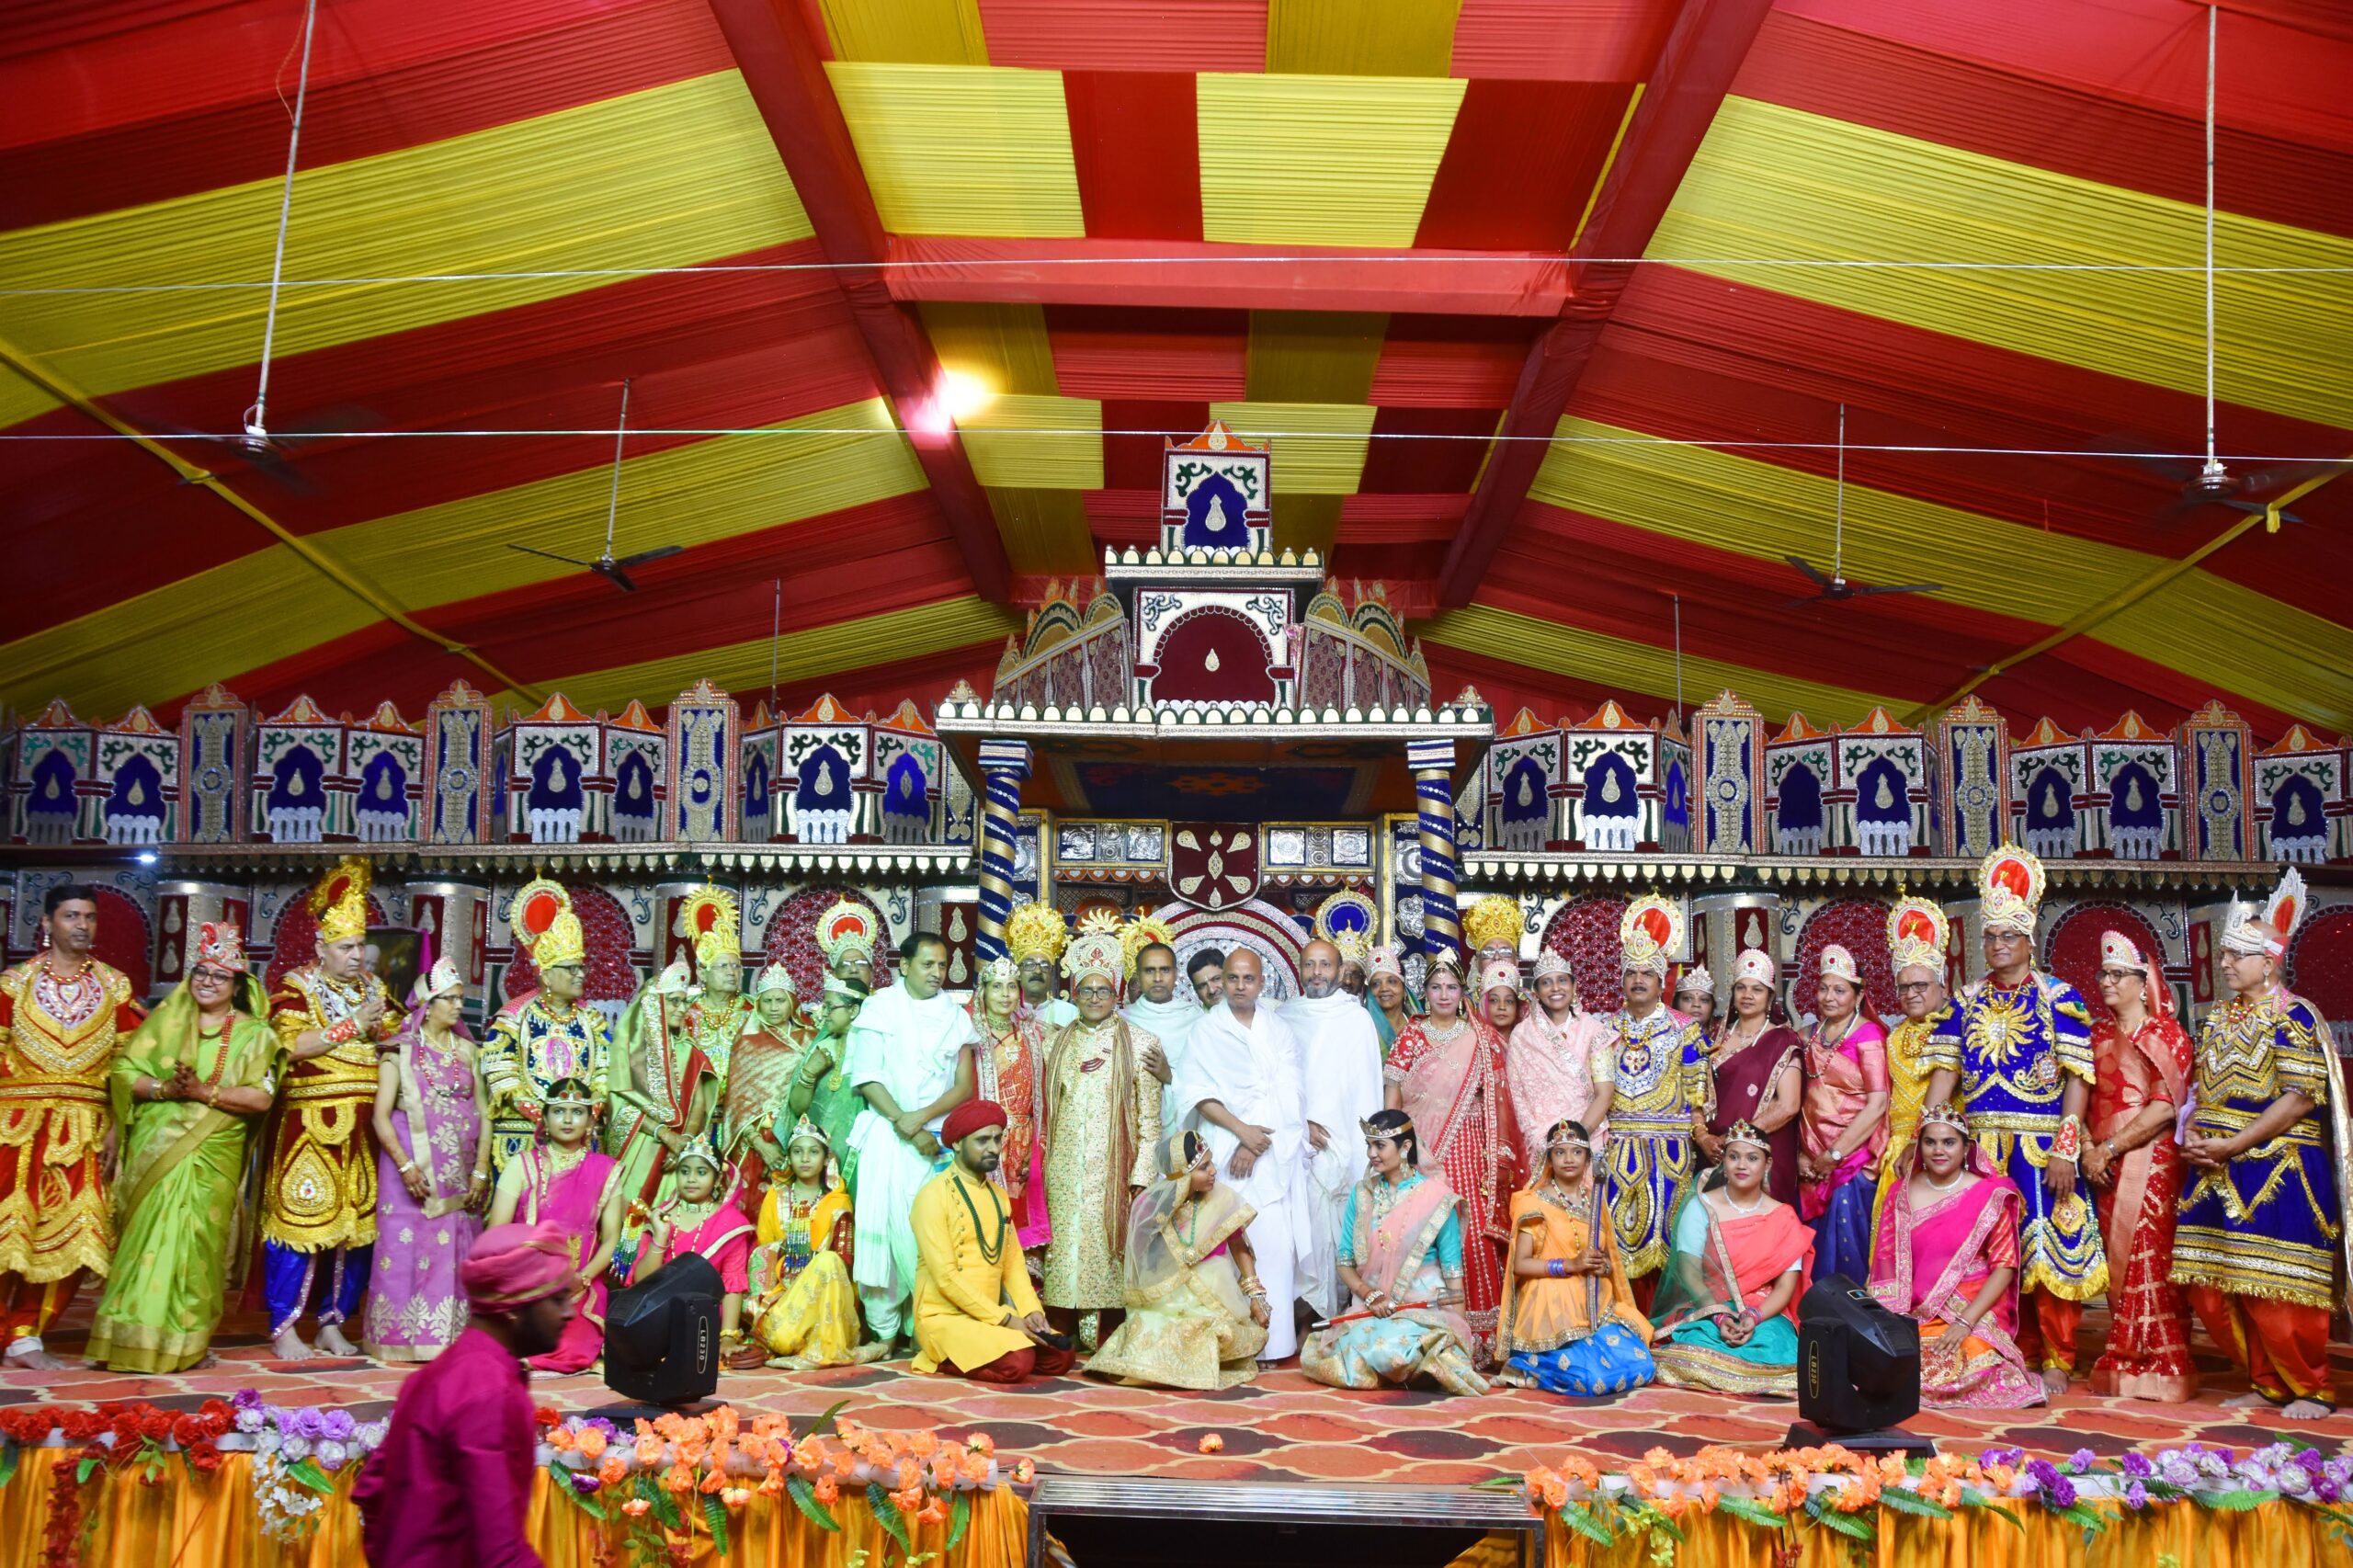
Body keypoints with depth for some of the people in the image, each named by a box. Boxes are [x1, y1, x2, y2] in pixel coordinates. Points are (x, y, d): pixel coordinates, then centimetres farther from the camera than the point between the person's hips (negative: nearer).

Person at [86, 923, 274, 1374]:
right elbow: (122, 1071, 2)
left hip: (213, 1155, -1)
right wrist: (165, 1089, -15)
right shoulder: (166, 1018, 10)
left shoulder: (253, 1034, 5)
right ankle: (137, 1337, 9)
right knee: (148, 1238, 0)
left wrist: (205, 1092, -16)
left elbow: (261, 1098, -5)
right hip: (153, 1149, 1)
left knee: (196, 1242, -2)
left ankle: (189, 1342, 7)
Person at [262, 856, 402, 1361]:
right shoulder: (295, 986, -1)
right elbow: (291, 1044, -14)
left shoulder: (373, 987, 15)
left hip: (363, 1128, 5)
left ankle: (332, 1323, 16)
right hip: (310, 1125, -5)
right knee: (301, 1219, -5)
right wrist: (352, 1026, -14)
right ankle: (283, 1329, 4)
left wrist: (387, 1031, -2)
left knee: (357, 1223, 6)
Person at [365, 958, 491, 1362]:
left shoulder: (467, 1051, 12)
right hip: (414, 1163, -4)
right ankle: (403, 1337, 2)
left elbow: (483, 1113, 8)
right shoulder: (401, 1050, 2)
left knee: (456, 1250, 3)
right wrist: (405, 1165, -16)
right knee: (408, 1245, -5)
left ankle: (451, 1336, 9)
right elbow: (381, 1115, -5)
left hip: (460, 1167, 4)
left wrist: (481, 1170, -2)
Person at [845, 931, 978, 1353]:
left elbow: (964, 1086, 5)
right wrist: (905, 1126, -10)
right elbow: (866, 1078, -2)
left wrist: (921, 1117, -10)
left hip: (940, 1139, 2)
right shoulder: (880, 1007, 4)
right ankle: (884, 1330, 0)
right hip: (888, 1136, -2)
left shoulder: (956, 1016, 12)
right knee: (886, 1227, -7)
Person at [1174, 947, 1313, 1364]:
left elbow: (1288, 1094, 2)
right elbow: (1197, 1093, 0)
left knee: (1276, 1240, -6)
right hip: (1227, 1150, -1)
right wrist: (1242, 1130, -13)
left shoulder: (1280, 1031, 13)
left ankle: (1271, 1340, -2)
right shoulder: (1206, 1031, 9)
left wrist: (1256, 1144, -10)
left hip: (1277, 1152, 1)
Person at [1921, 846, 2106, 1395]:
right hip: (1979, 1145, 4)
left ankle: (2055, 1359, 7)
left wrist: (2065, 1150, -14)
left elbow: (2077, 1078, -6)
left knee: (2049, 1247, -3)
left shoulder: (2059, 998, -1)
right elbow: (1944, 1073, 6)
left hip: (2040, 1147, -3)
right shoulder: (1966, 1002, 11)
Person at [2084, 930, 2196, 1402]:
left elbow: (2165, 1107, -12)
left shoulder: (2166, 1035, -3)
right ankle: (2123, 1364, 11)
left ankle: (2162, 1369, -2)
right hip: (2105, 1166, 6)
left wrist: (2111, 1148, -13)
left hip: (2150, 1162, -6)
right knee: (2117, 1261, 6)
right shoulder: (2099, 1035, 15)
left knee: (2148, 1260, -8)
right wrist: (2088, 1149, -4)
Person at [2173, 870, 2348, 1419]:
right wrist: (2192, 1135, -3)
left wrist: (2230, 1145, -18)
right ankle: (2269, 1383, 21)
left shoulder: (2294, 1017, -8)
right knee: (2212, 1290, 6)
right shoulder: (2219, 1017, 14)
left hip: (2275, 1172, -7)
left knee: (2274, 1292, -6)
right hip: (2217, 1174, 7)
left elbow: (2296, 1101, -14)